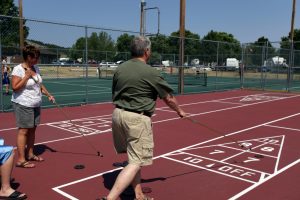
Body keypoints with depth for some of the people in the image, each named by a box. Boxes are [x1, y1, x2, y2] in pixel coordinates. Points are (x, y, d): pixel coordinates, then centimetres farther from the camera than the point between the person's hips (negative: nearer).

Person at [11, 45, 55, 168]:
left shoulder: (35, 68, 9)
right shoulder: (18, 69, -14)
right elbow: (15, 87, -20)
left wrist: (48, 95, 8)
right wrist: (27, 76, -20)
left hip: (36, 105, 8)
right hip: (23, 105, -8)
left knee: (32, 130, 12)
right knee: (24, 131, -6)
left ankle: (30, 154, 24)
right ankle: (21, 160, 0)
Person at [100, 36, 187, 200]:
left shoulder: (120, 68, 7)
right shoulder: (151, 72, -11)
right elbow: (168, 99, -1)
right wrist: (179, 111, 17)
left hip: (117, 114, 8)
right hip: (137, 119, -7)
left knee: (134, 157, 20)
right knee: (136, 162, 0)